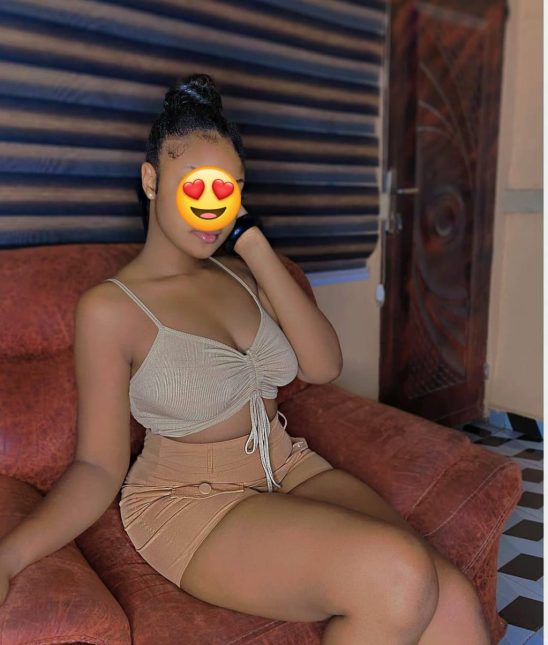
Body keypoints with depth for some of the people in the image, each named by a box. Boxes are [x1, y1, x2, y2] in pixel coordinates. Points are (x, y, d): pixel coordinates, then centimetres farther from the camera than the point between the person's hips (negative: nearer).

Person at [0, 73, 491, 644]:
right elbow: (99, 467, -8)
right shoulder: (109, 308, -7)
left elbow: (323, 366, -2)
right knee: (399, 576, -27)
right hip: (191, 502, -4)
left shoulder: (239, 272, 9)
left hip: (293, 469, 5)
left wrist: (256, 248, -5)